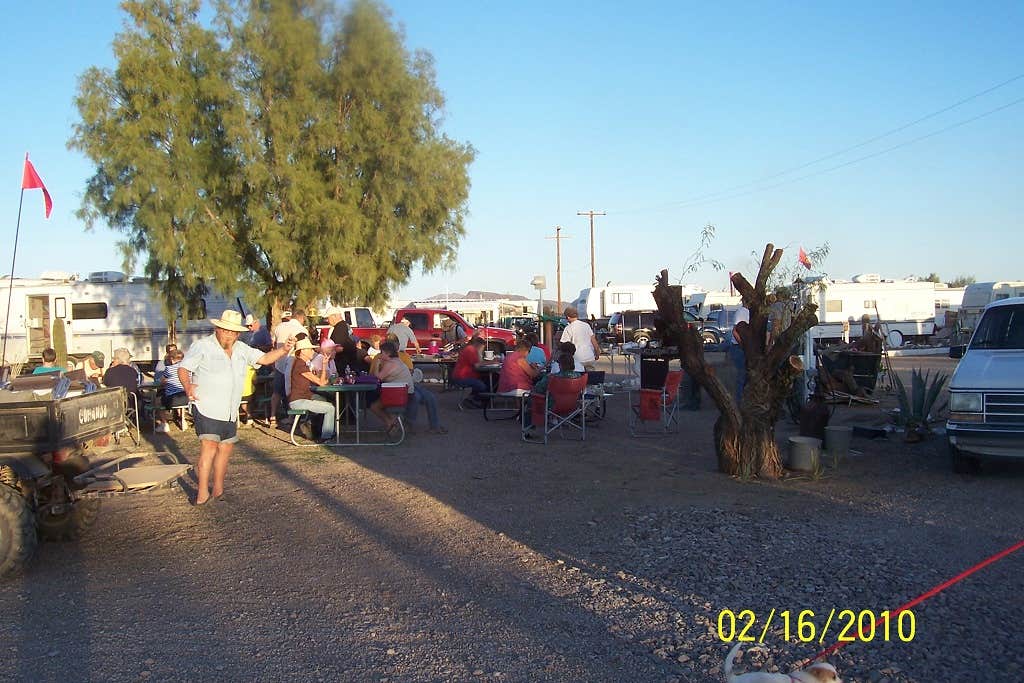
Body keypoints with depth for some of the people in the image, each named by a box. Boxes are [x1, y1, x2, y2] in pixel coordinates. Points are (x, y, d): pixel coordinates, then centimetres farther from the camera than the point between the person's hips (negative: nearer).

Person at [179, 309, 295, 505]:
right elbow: (183, 368, -7)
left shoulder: (242, 349, 14)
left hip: (230, 412, 7)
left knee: (226, 447, 11)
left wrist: (284, 349, -6)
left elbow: (265, 358, 12)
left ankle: (218, 489, 24)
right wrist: (188, 386, -27)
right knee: (209, 446, -16)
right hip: (207, 408, -7)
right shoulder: (202, 346, -5)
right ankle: (203, 492, -13)